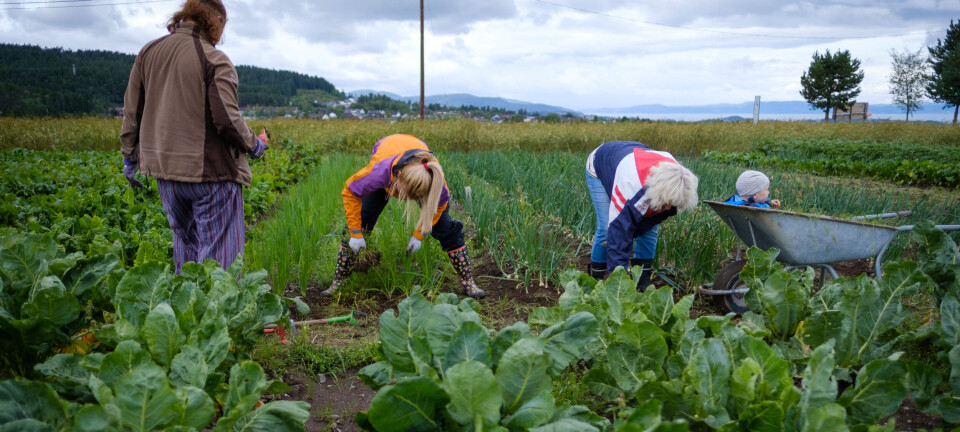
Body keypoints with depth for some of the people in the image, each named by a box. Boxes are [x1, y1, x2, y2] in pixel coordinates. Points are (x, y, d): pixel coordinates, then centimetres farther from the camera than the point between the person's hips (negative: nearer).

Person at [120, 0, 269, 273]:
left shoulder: (149, 52, 7)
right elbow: (227, 119, -17)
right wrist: (254, 145, 1)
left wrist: (129, 157, 20)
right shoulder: (215, 60, -12)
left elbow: (131, 111, 11)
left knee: (184, 239, 22)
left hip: (165, 168, 7)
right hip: (211, 171, -7)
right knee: (218, 252, 0)